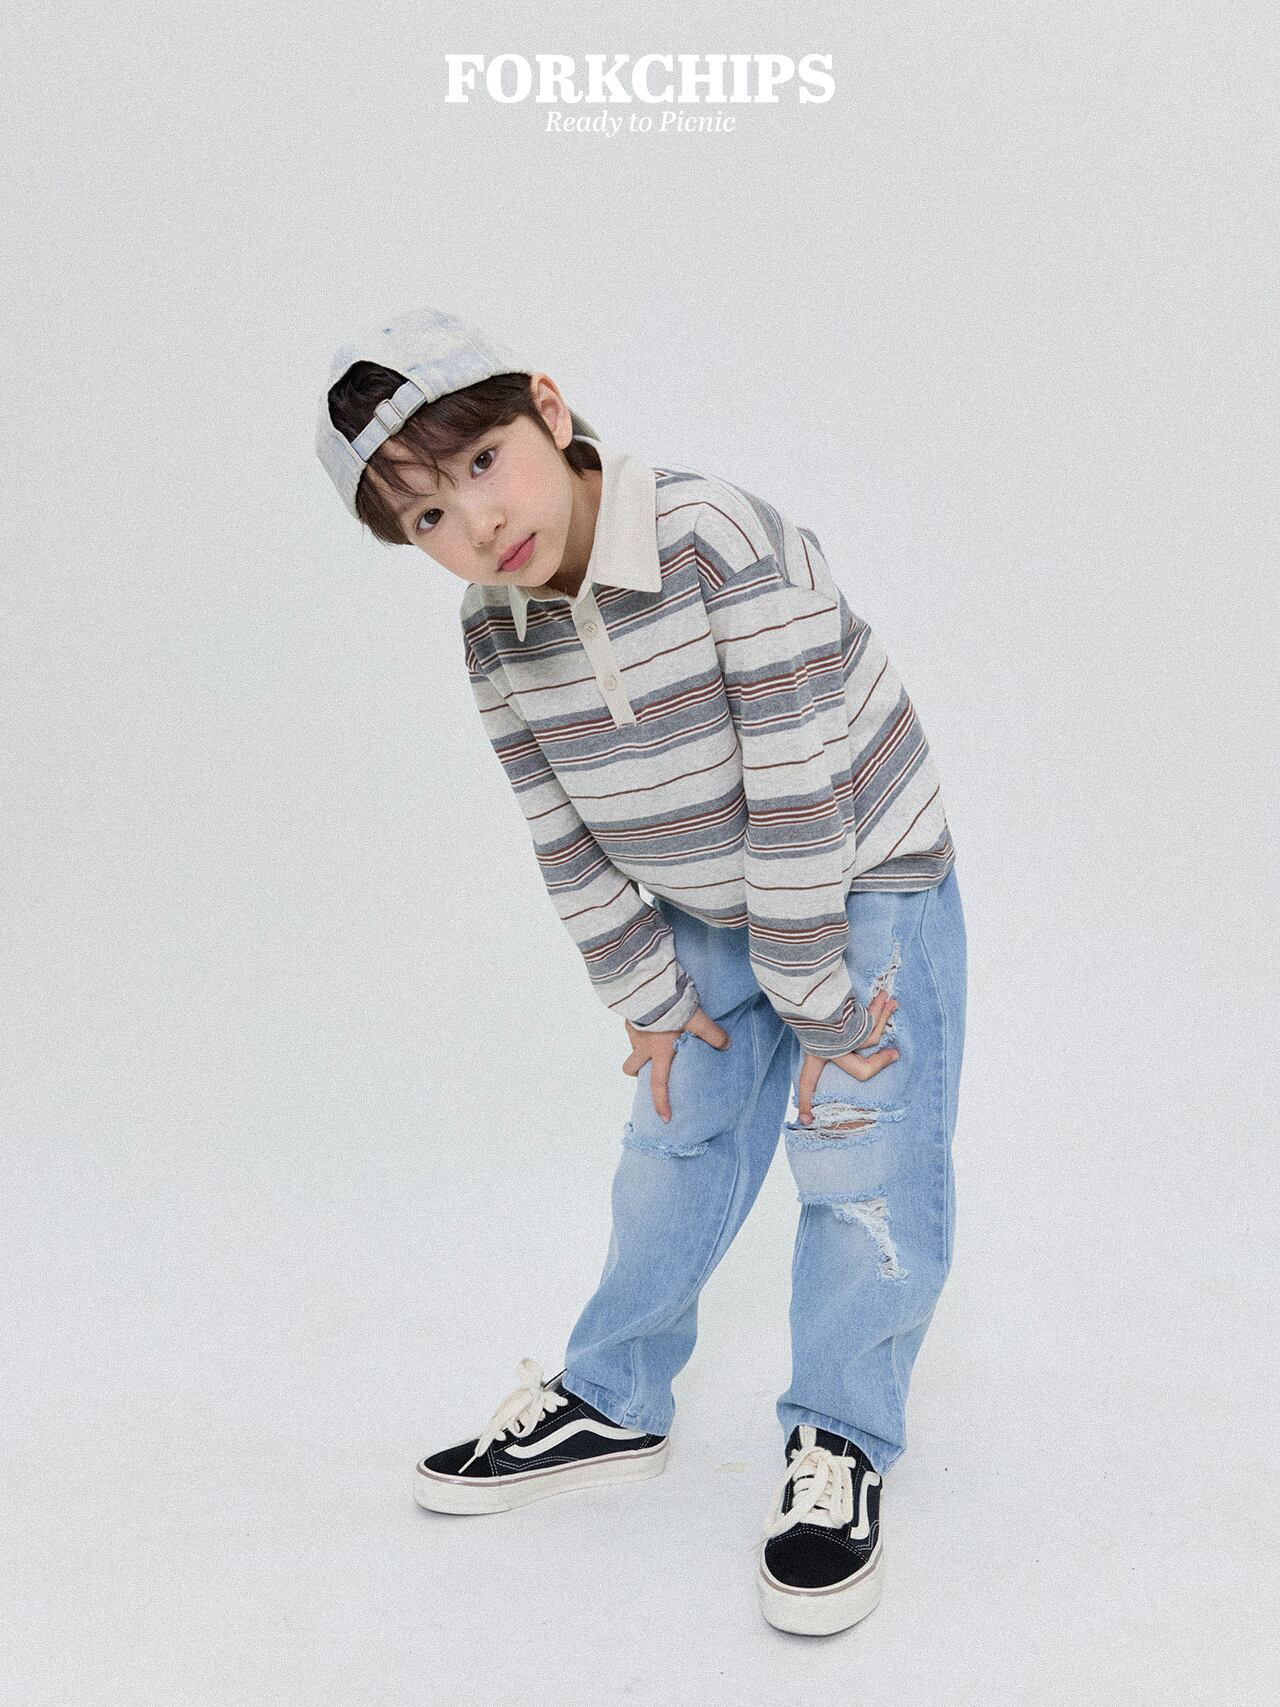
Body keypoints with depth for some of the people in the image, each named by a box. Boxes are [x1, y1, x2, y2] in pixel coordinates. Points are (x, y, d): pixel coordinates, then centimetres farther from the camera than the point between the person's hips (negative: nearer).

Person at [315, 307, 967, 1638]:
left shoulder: (725, 546, -32)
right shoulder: (493, 636, -12)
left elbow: (799, 794, -29)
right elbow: (568, 844, -3)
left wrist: (818, 1003, -23)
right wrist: (651, 1003, -2)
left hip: (866, 882, -5)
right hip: (704, 921, 6)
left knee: (863, 1164, -8)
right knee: (672, 1154, 14)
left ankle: (838, 1443, 12)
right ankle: (608, 1405, 32)